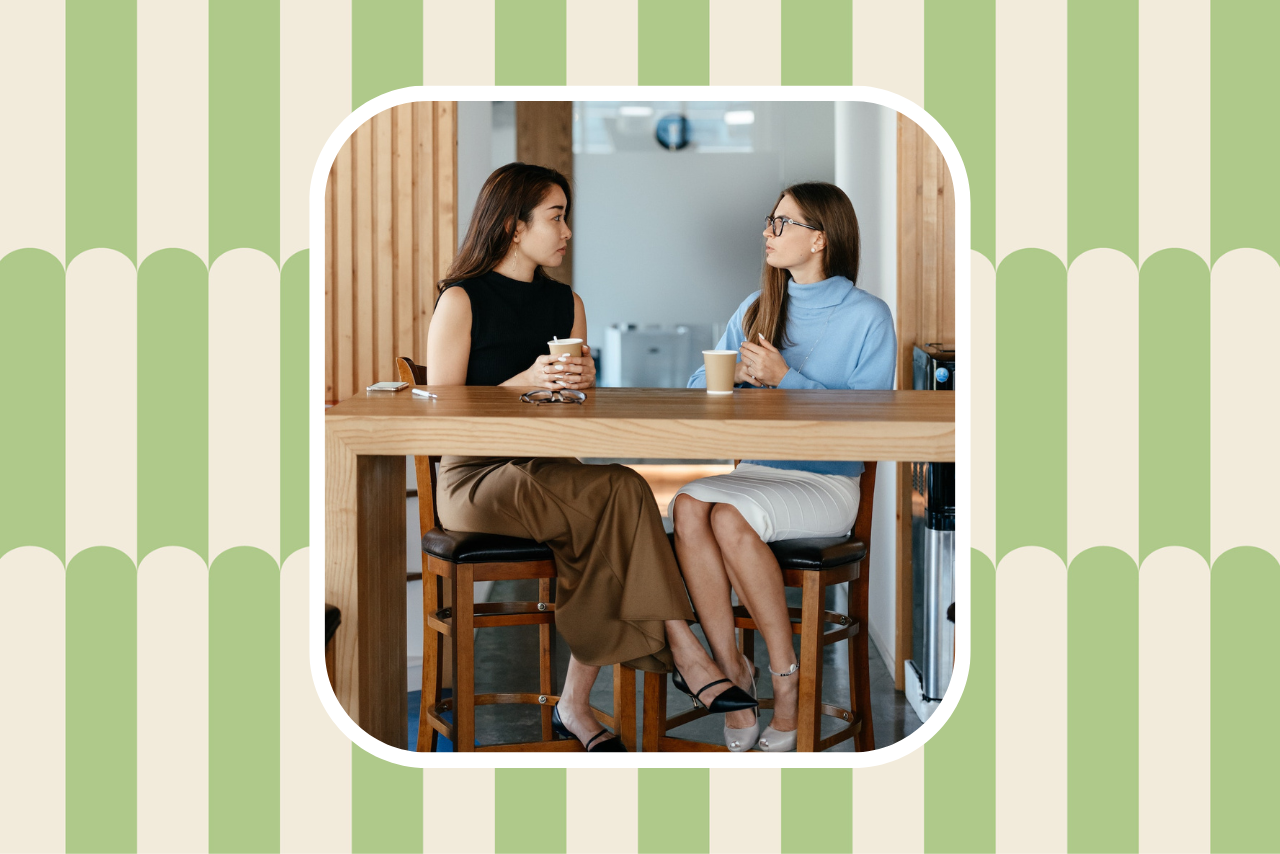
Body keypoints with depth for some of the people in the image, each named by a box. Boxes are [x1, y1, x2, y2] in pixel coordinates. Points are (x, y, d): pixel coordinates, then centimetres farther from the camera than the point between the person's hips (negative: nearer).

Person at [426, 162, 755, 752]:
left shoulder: (566, 303, 16)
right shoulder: (461, 301, -2)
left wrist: (581, 383, -7)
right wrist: (525, 382, -18)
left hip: (550, 476, 5)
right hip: (475, 481, -5)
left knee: (609, 521, -30)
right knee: (622, 491, -30)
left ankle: (576, 703, -22)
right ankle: (682, 650, -27)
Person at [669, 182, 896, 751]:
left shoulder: (868, 317, -1)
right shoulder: (757, 309, 16)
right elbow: (699, 387, 13)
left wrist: (784, 378, -16)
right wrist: (733, 375, -10)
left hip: (826, 484, -4)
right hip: (753, 468, 5)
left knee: (730, 517, -33)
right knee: (688, 507, -29)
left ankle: (785, 673, -17)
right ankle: (730, 669, -23)